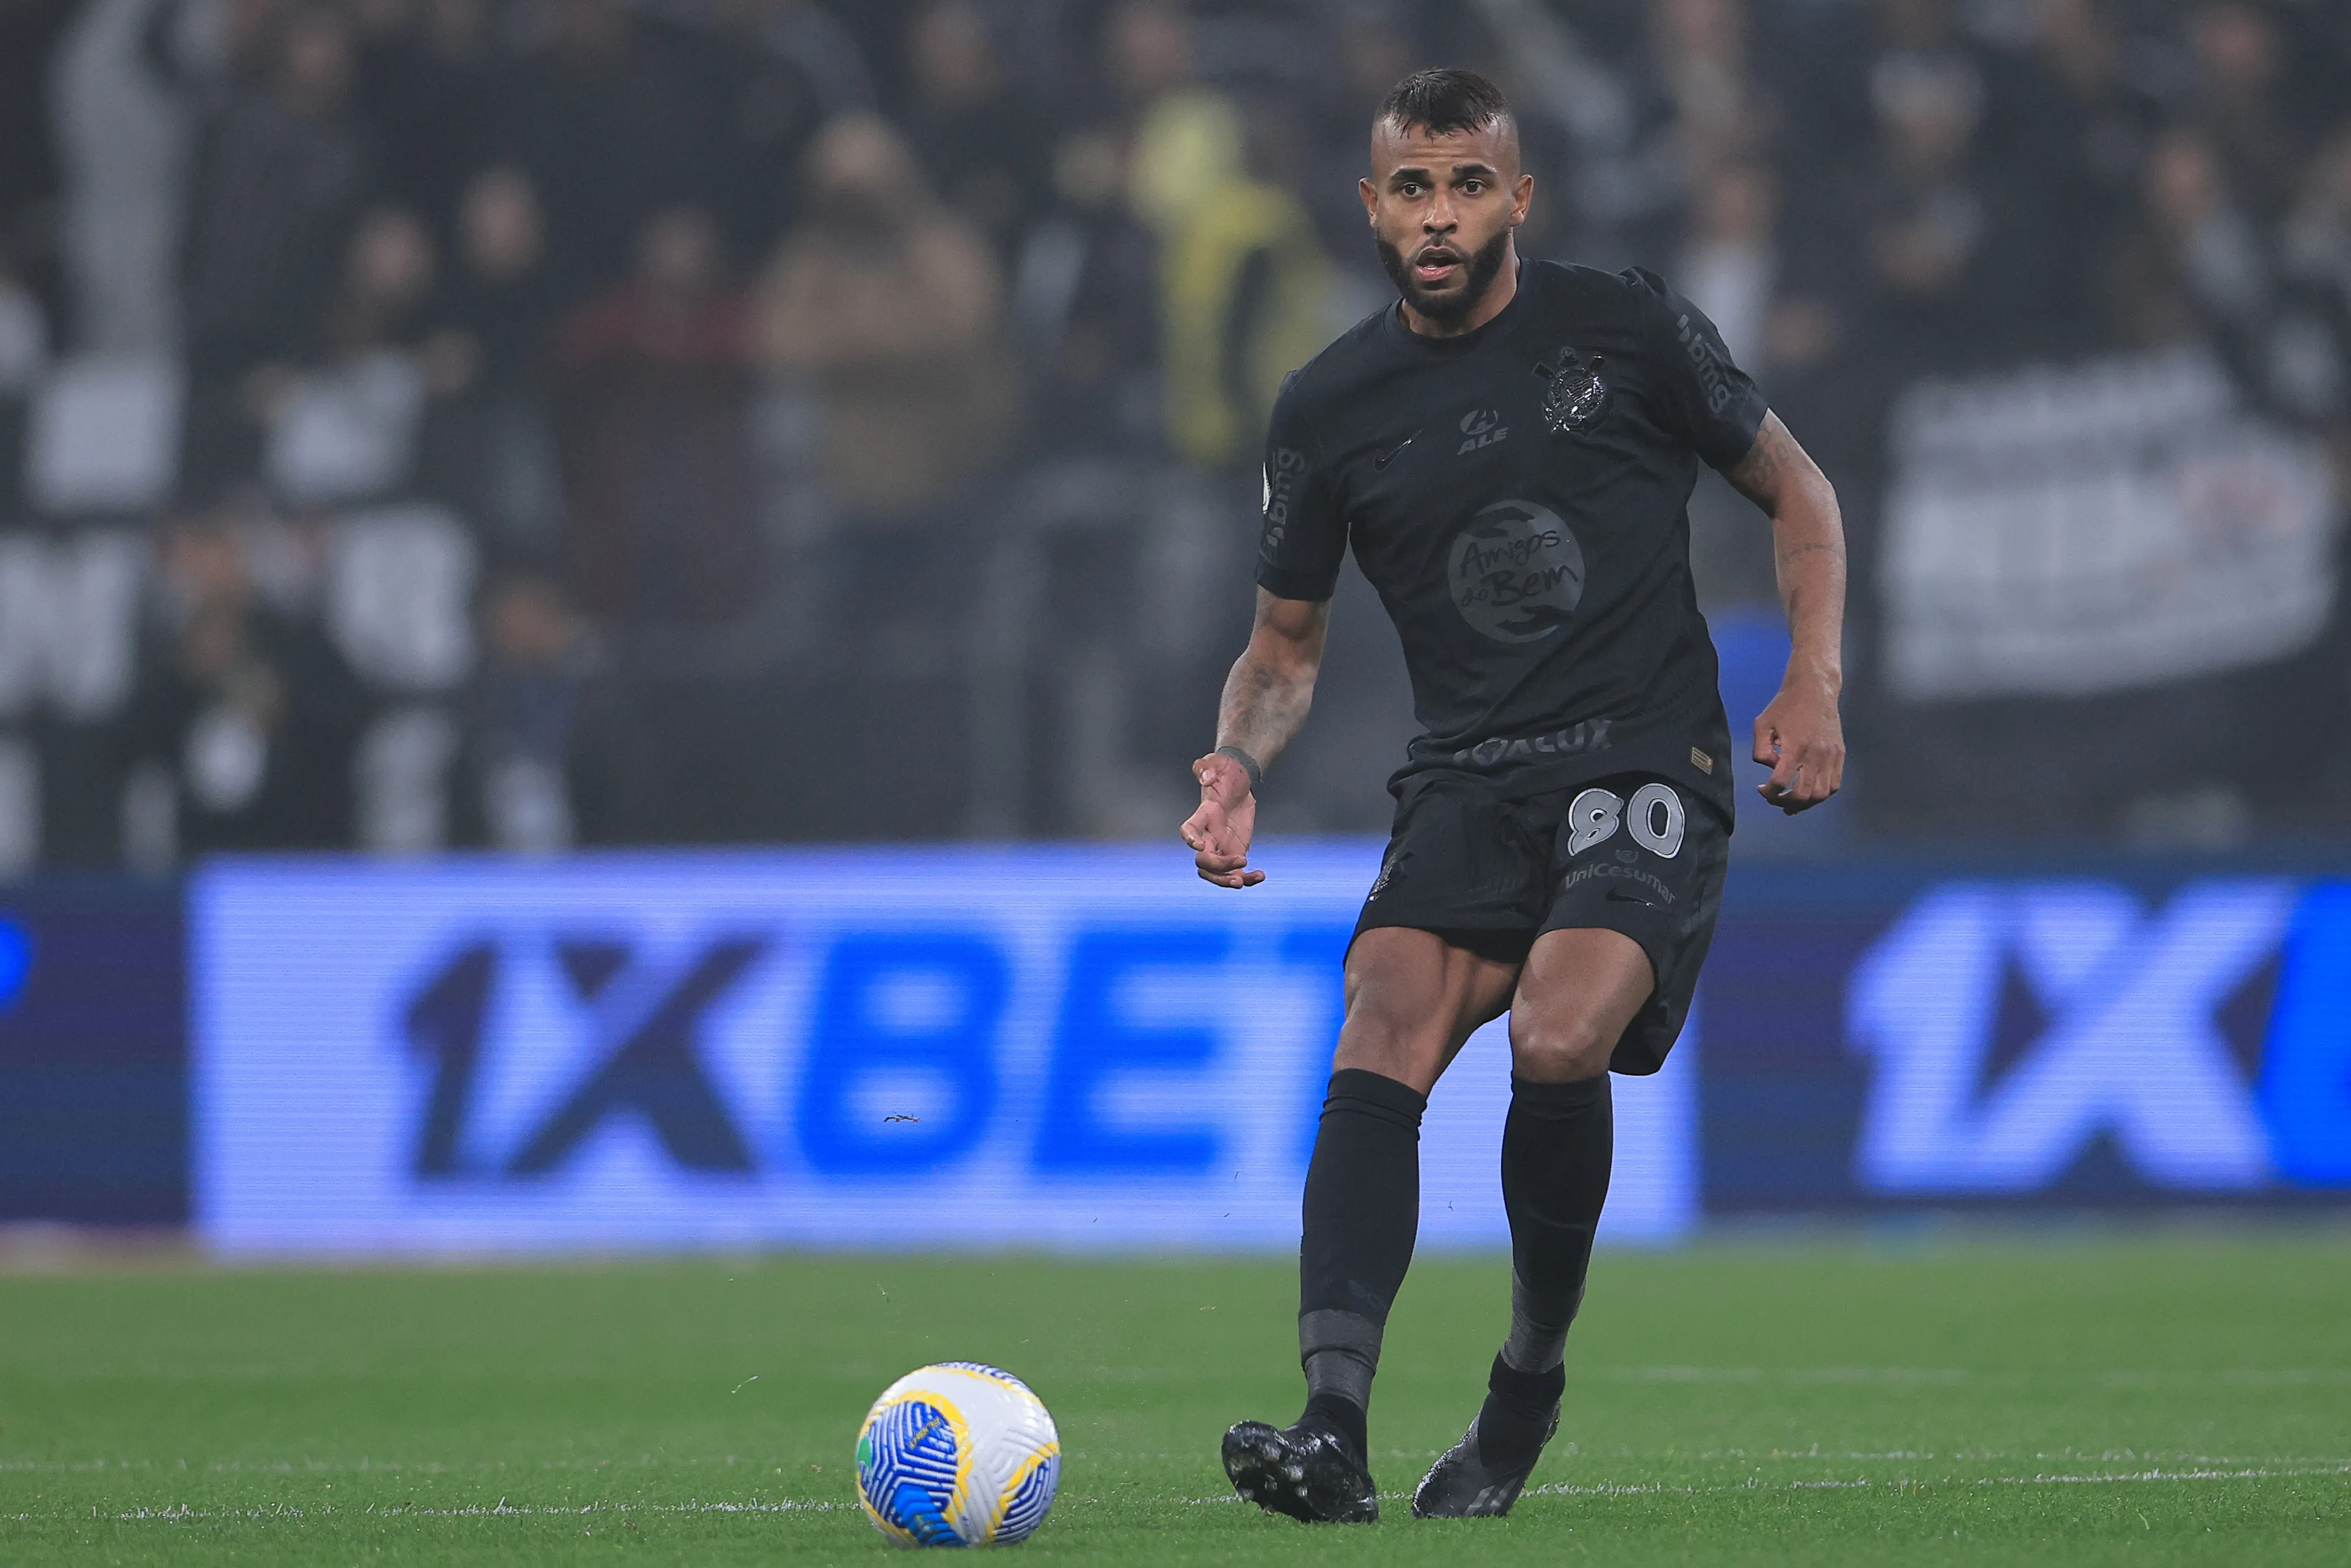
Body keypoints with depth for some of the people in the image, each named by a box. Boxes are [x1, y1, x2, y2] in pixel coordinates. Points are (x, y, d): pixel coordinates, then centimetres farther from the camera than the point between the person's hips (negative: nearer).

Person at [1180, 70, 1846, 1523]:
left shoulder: (1629, 329, 2)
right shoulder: (1331, 410, 8)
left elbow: (1795, 490, 13)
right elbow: (1289, 641, 18)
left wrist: (1815, 680, -1)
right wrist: (1241, 763, -3)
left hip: (1649, 766, -3)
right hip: (1467, 786, 3)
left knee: (1558, 1036, -28)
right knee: (1384, 1032, -25)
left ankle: (1531, 1379, -4)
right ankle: (1336, 1428, -36)